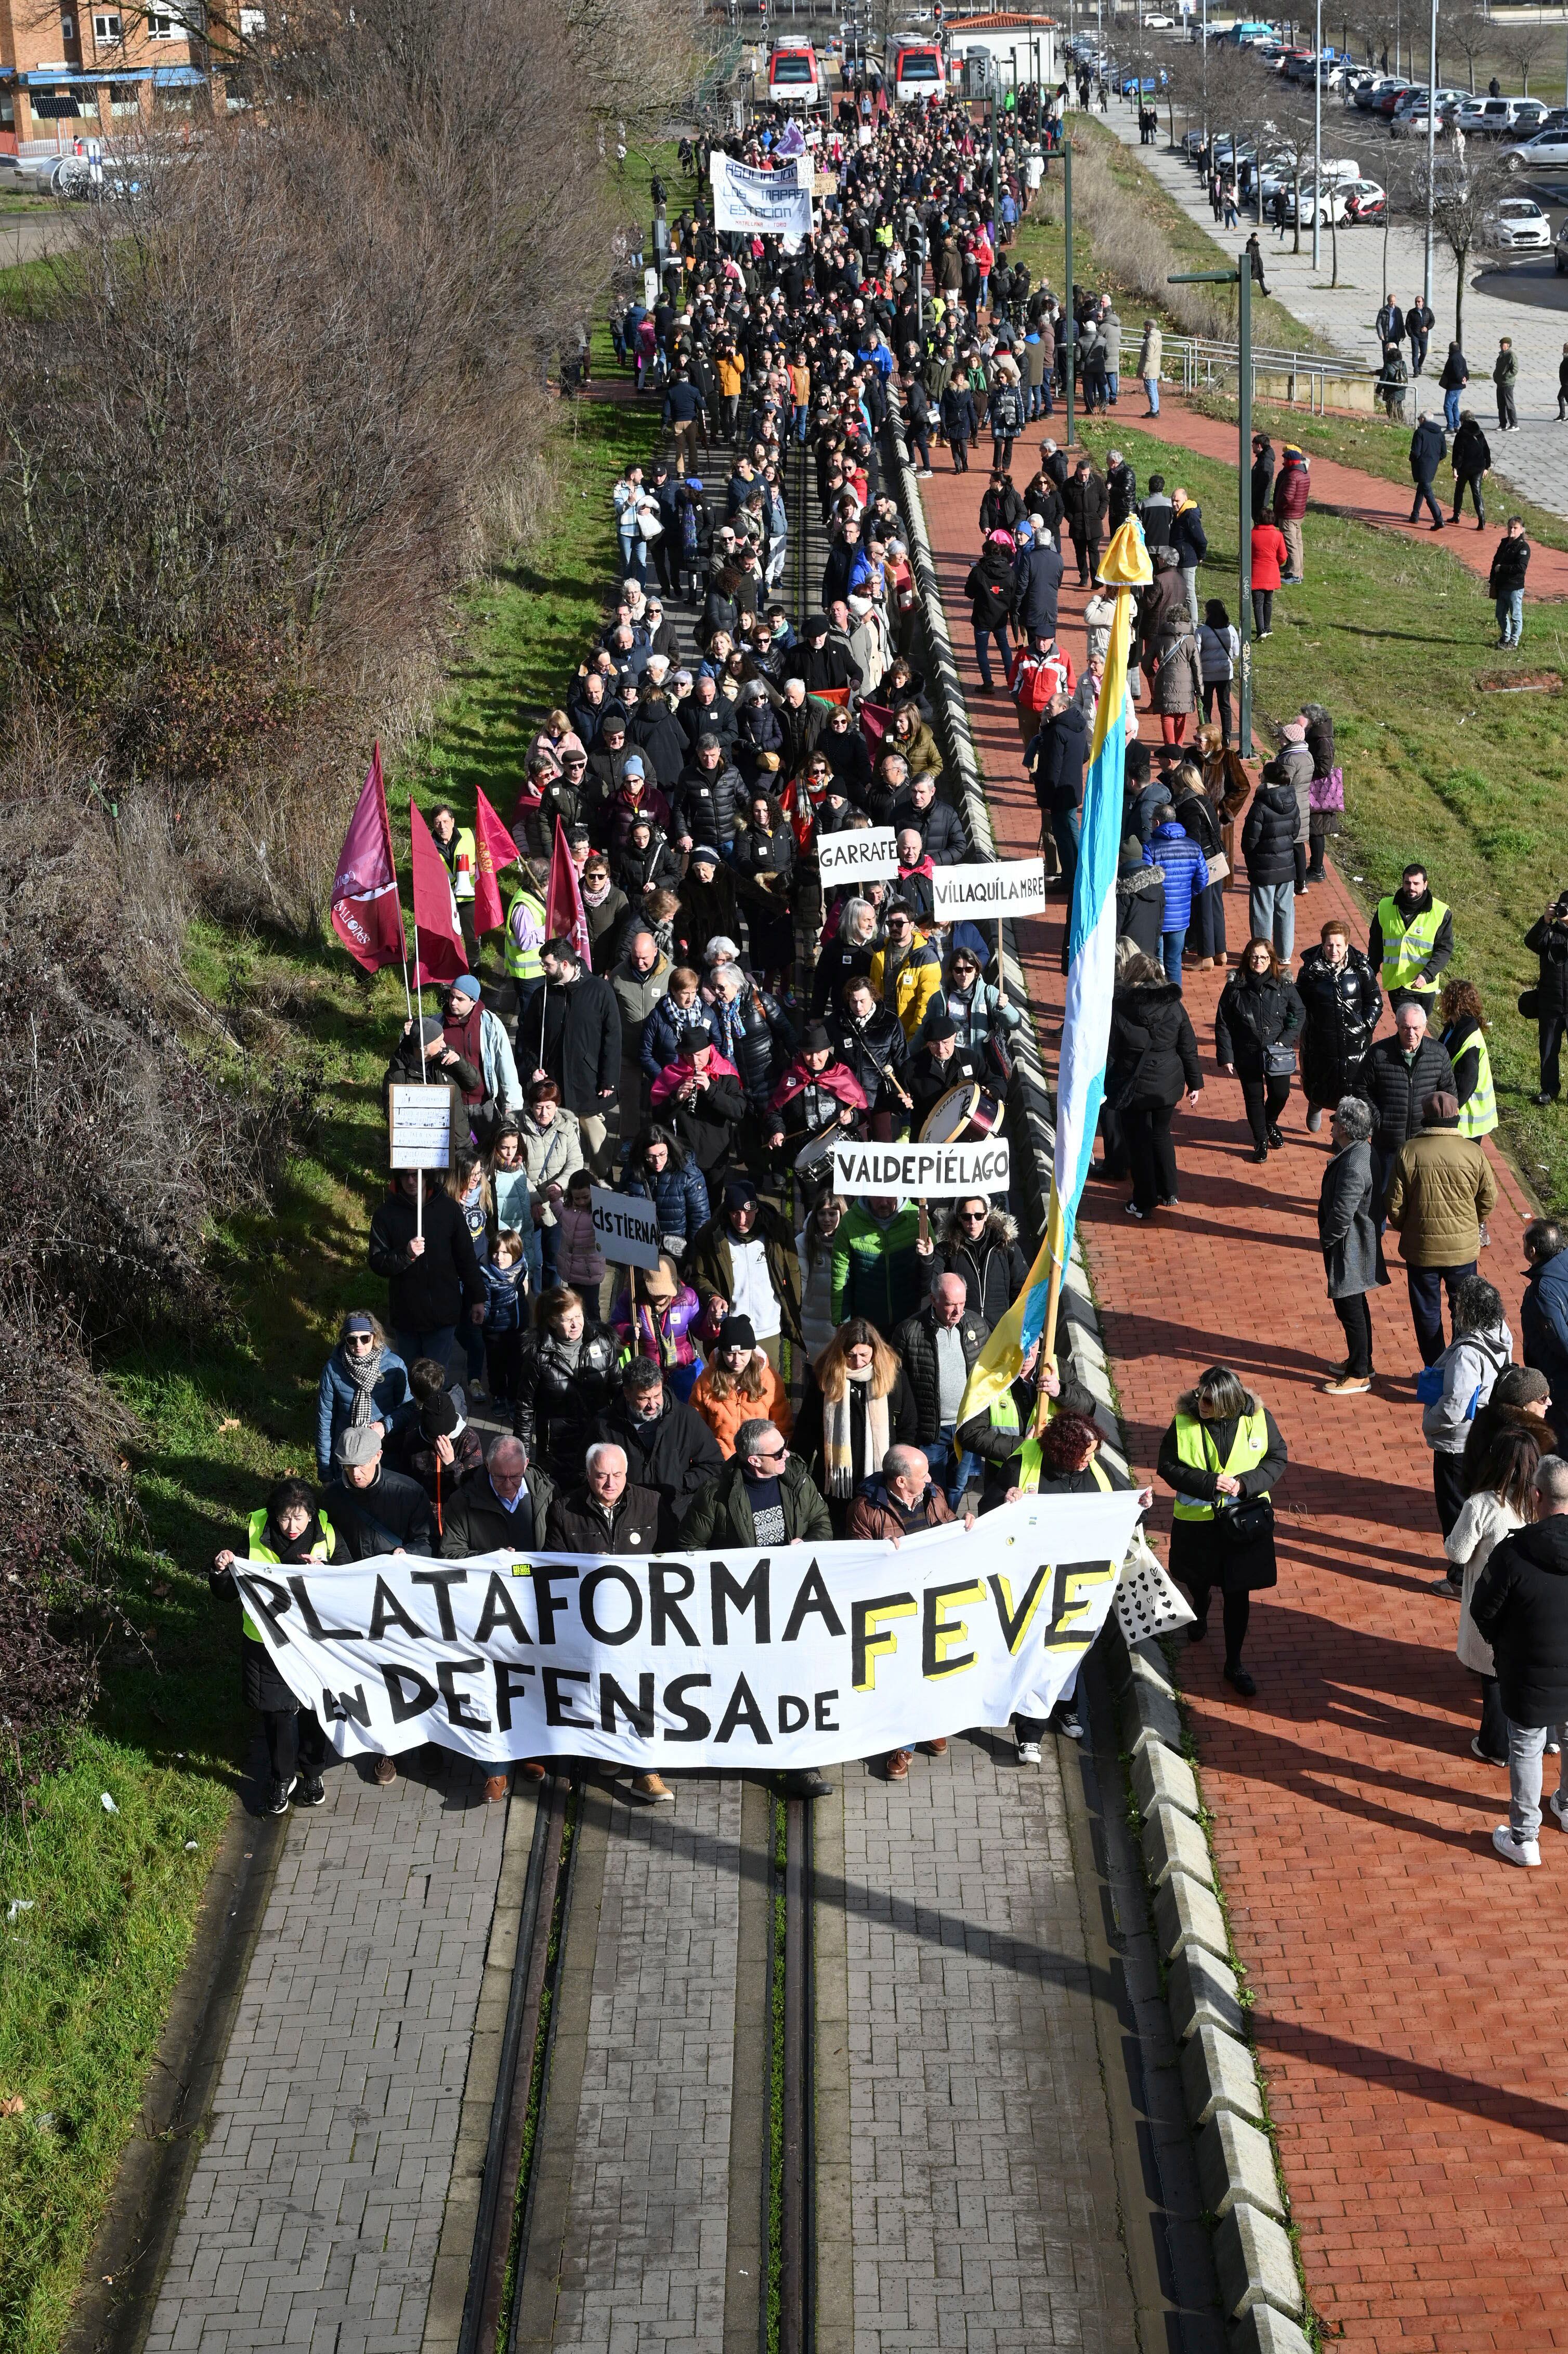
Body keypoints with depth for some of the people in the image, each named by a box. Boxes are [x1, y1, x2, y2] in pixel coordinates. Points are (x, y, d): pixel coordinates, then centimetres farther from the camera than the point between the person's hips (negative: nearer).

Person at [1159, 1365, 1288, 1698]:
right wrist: (1209, 1482, -24)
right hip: (1196, 1520, 1)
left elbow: (1278, 1458, -4)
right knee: (1198, 1579, 24)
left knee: (1238, 1594, 6)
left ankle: (1234, 1664, 21)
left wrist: (1245, 1483, -19)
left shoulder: (1258, 1419, -13)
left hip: (1244, 1520, -1)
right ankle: (1201, 1608, 61)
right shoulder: (1184, 1422, -16)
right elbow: (1168, 1466, -11)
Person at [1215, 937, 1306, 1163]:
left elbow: (1298, 1015, 2)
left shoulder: (1284, 985, -8)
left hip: (1277, 1054, 1)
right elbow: (1222, 1024, -5)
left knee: (1281, 1094, 8)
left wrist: (1285, 1040, -11)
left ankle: (1271, 1123, 41)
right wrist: (1226, 1057, -8)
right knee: (1254, 1097, 8)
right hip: (1247, 1054, -1)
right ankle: (1261, 1141, 28)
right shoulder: (1235, 986, -9)